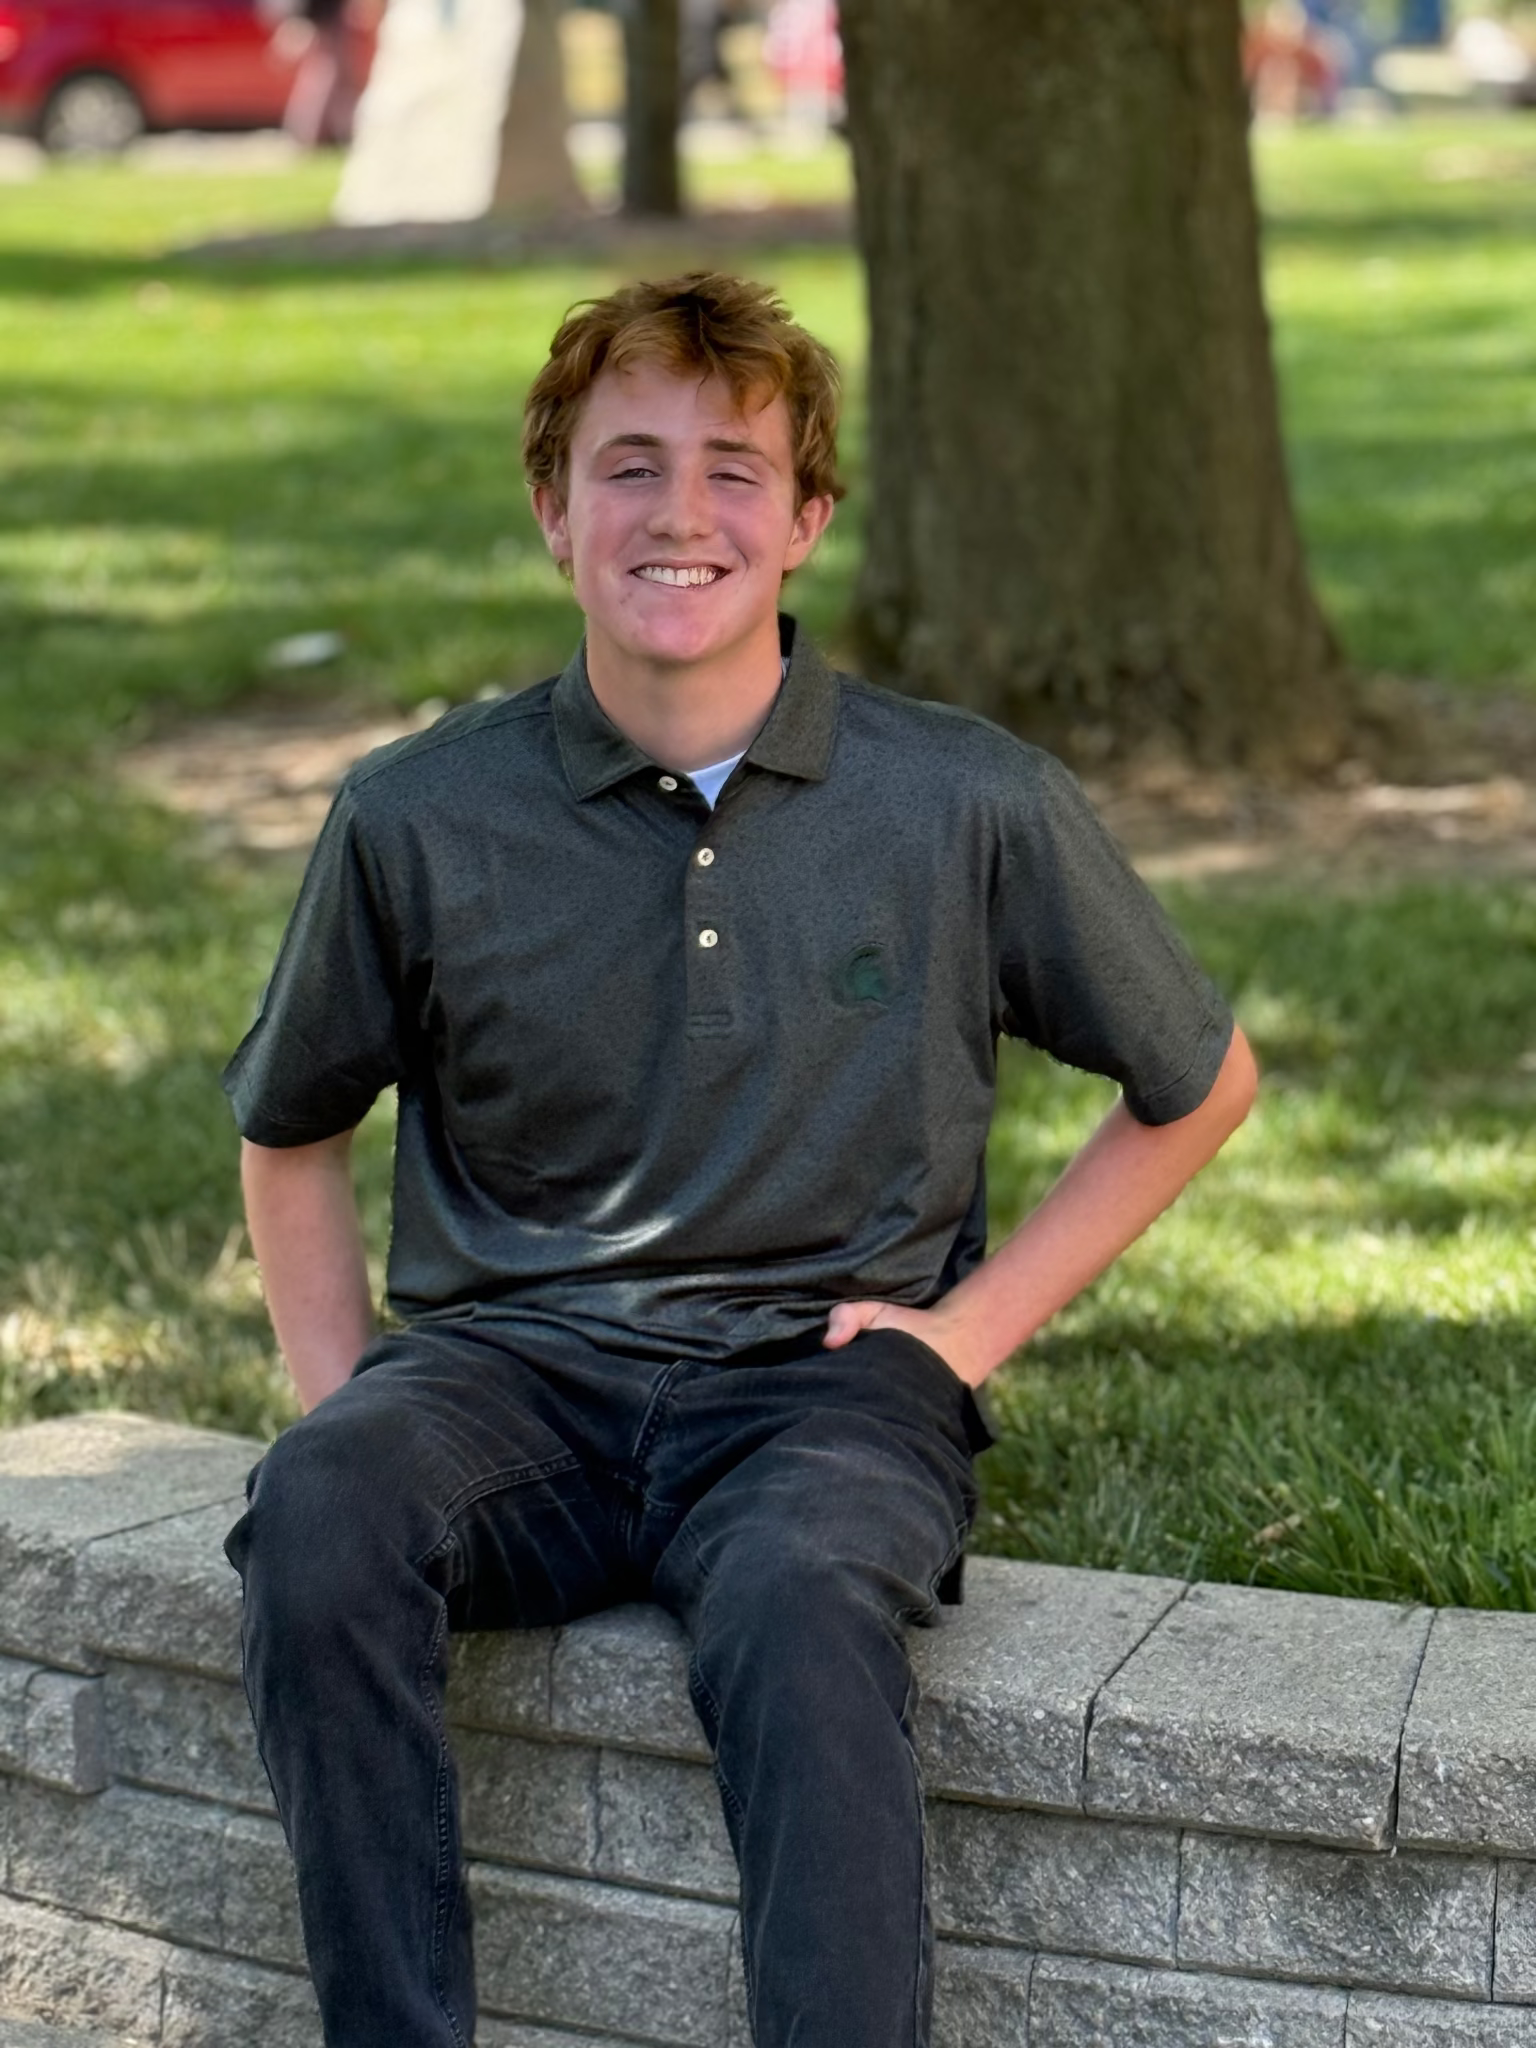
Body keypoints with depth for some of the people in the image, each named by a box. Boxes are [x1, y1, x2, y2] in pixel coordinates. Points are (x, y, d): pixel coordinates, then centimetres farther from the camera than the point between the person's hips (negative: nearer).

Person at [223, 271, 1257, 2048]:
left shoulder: (974, 807, 0)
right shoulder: (419, 819, 2)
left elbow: (1199, 1088, 14)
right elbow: (289, 1131, 19)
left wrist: (975, 1323, 4)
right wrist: (339, 1394, 5)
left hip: (817, 1372, -1)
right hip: (510, 1368, 2)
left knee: (800, 1593, -37)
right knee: (317, 1517, -32)